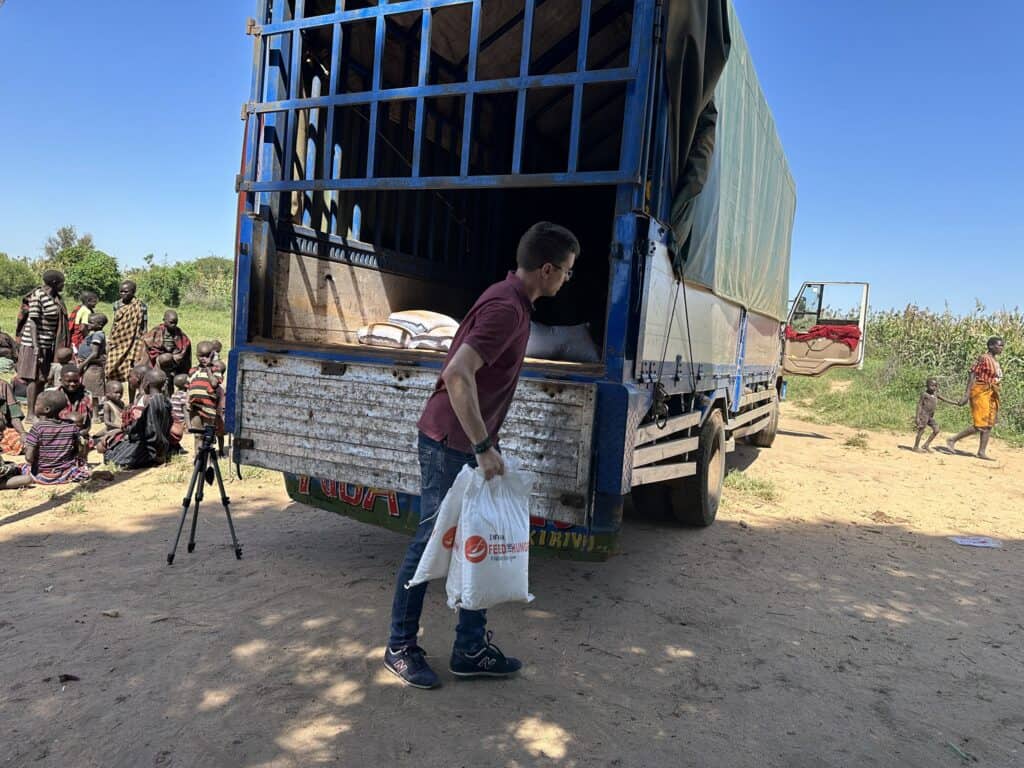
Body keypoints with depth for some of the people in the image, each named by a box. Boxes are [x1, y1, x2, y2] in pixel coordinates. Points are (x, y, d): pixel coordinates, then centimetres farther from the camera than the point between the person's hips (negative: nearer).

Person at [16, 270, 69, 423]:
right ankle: (31, 413, 3)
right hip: (35, 343, -7)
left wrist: (62, 346, 16)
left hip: (49, 345, 7)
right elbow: (33, 322, -16)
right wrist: (36, 346, -21)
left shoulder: (56, 298, 9)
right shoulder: (38, 296, -13)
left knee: (43, 379, 12)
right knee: (34, 378, -2)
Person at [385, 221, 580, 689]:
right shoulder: (506, 308, -22)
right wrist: (483, 446, -30)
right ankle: (400, 647, 21)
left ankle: (472, 649, 23)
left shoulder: (513, 300, 10)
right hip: (450, 444, -10)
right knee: (431, 542, 3)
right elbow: (457, 375, -34)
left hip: (473, 443, 10)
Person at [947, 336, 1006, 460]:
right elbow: (972, 376, -16)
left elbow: (996, 379, 19)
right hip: (981, 393, -9)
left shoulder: (995, 361, 14)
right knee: (980, 425, -11)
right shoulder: (984, 358, -12)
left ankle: (982, 452, 9)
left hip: (991, 395, 9)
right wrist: (967, 395, -21)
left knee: (989, 424, 6)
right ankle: (953, 440, 0)